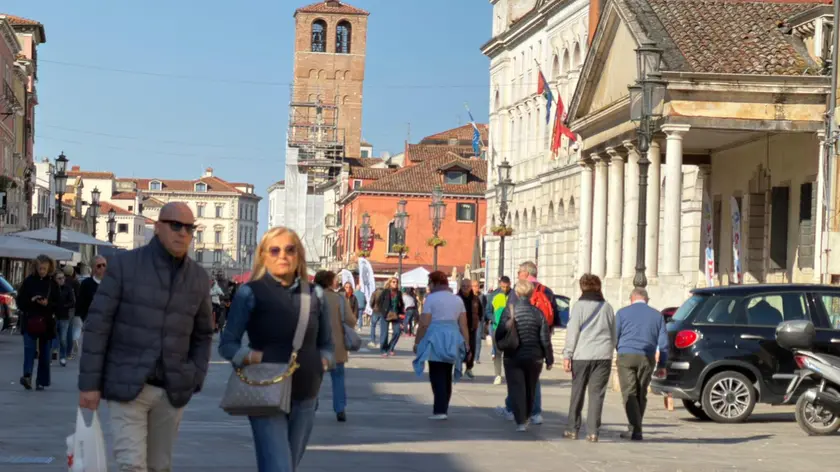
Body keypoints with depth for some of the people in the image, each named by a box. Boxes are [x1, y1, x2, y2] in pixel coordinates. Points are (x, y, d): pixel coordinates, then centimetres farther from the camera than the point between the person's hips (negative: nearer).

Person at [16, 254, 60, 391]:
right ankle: (27, 375, -29)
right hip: (29, 322, -1)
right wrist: (31, 300, -16)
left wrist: (48, 304, -16)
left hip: (47, 323, 1)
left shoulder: (53, 284, 4)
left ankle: (41, 381, 10)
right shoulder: (28, 281, 2)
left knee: (44, 353, 4)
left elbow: (58, 304, 4)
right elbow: (20, 301, 3)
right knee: (29, 348, -18)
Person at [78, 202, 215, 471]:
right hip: (126, 386, -4)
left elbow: (203, 334, 16)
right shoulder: (124, 264, -5)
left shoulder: (199, 278, 6)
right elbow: (97, 324, -5)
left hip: (172, 391, 4)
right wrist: (89, 383, -9)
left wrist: (195, 379, 3)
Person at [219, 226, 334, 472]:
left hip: (305, 397, 5)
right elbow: (227, 344, -3)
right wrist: (256, 358, -20)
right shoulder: (251, 292, -3)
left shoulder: (314, 295, 8)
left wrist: (322, 362, -2)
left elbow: (327, 344, 18)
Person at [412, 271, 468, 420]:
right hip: (452, 341, 5)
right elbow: (463, 324, 8)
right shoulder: (457, 299, 12)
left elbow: (424, 324, -8)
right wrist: (466, 343, 11)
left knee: (437, 376, -4)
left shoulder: (431, 298, -5)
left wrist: (417, 342, -1)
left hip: (436, 340, -5)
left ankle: (440, 410, -12)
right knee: (447, 376, 13)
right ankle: (443, 409, 16)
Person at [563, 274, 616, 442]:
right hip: (604, 356, 2)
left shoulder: (579, 306, -3)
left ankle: (573, 429, 12)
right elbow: (614, 334, 16)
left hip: (582, 355, -2)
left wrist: (567, 355, -4)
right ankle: (592, 432, -3)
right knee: (597, 394, 2)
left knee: (577, 392, 8)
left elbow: (572, 332, -6)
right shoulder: (607, 307, 10)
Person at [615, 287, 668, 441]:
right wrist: (662, 365, 12)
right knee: (641, 394, 12)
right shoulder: (657, 315, 11)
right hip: (647, 359, 2)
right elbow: (663, 342, 8)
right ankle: (635, 429, 19)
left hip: (626, 357, -2)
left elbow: (614, 337, 5)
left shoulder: (622, 313, 5)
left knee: (629, 394, -4)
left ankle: (635, 430, -15)